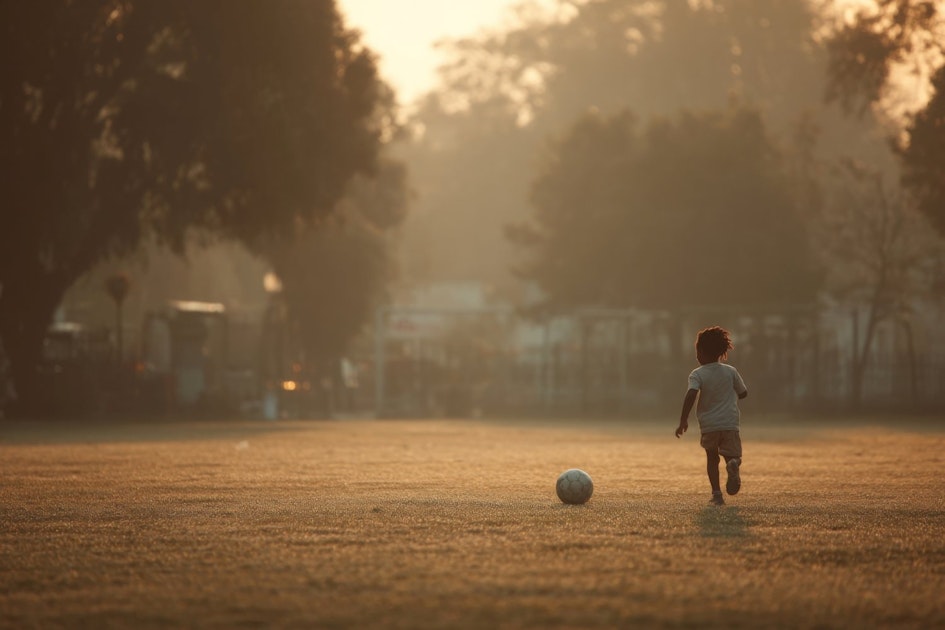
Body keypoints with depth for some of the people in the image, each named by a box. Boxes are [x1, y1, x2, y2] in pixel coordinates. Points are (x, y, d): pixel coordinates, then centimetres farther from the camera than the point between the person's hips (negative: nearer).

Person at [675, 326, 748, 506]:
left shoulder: (697, 374, -5)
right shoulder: (731, 371, 3)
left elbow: (691, 394, -20)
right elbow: (743, 393, 12)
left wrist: (683, 420, -19)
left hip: (708, 425, -1)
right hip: (730, 423, 1)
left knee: (712, 459, 17)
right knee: (732, 455, 6)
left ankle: (717, 493, 10)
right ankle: (733, 464, -32)